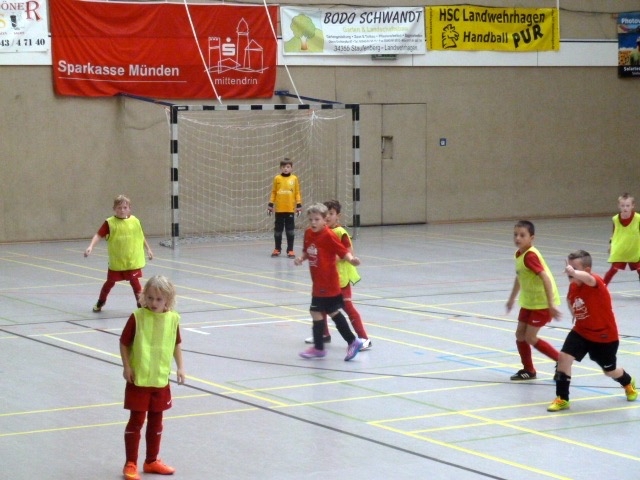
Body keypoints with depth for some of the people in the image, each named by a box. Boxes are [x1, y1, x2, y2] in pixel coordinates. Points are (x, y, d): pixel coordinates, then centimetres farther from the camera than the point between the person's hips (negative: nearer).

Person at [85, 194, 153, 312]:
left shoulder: (134, 221, -2)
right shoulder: (110, 223, -9)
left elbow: (141, 236, 12)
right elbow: (98, 235, -12)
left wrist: (148, 249, 17)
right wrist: (91, 247, -26)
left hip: (132, 259, 0)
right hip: (116, 260, 0)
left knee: (134, 280, -3)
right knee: (110, 282, 13)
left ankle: (141, 303, 9)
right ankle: (100, 302, 35)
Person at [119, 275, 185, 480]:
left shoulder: (173, 319, -2)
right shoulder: (137, 317, -13)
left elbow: (176, 344, 12)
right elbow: (124, 342, -6)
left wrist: (180, 366, 7)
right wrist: (126, 367, -11)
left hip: (161, 379, 4)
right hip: (138, 379, -4)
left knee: (156, 420, 15)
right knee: (136, 420, 0)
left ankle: (152, 461, 29)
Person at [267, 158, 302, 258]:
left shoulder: (294, 179, 0)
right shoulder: (277, 178, 1)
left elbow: (297, 193, 3)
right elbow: (273, 192, 6)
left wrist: (299, 205, -1)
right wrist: (270, 204, 2)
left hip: (290, 209, -1)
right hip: (279, 209, 1)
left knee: (290, 230, 2)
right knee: (278, 230, 8)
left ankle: (290, 250, 8)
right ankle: (277, 249, 19)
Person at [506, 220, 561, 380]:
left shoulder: (530, 256, -24)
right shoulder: (519, 254, 4)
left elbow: (546, 278, -30)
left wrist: (551, 304, -34)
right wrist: (511, 299, 29)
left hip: (542, 302, -9)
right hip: (528, 301, 9)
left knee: (530, 338, -7)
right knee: (520, 334, 10)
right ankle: (528, 370, 23)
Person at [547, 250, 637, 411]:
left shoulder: (596, 283, -29)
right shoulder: (573, 286, -6)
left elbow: (587, 278, -58)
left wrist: (574, 273, -78)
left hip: (605, 336, -5)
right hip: (581, 331, 5)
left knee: (609, 371, 15)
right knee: (564, 357, -17)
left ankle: (628, 383, 51)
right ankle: (562, 399, -7)